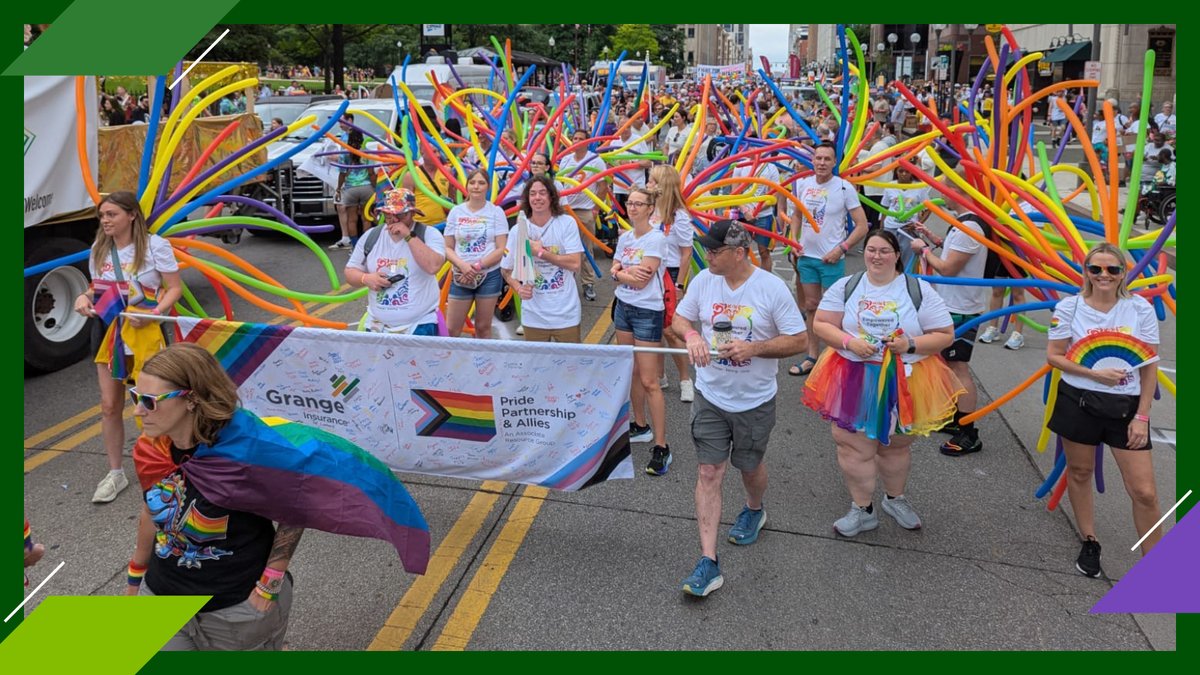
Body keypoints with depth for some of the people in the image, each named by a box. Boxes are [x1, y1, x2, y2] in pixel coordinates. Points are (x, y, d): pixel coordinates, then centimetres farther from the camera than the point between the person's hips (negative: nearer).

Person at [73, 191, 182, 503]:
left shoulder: (154, 245, -8)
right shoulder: (99, 250, 8)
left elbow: (174, 288, -8)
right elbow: (100, 289, 18)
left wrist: (155, 312, -24)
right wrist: (85, 298, -4)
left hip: (144, 333, -5)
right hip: (108, 333, 5)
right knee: (109, 405, 6)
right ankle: (115, 473, 18)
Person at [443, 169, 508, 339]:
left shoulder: (496, 212, -1)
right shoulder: (456, 212, 4)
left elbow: (501, 249, -5)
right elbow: (448, 248, 4)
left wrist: (477, 266, -15)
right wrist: (463, 265, -15)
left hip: (489, 275, -1)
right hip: (461, 276, 1)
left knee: (483, 328, 7)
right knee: (451, 330, 1)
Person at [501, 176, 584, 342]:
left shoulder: (567, 223, -7)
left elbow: (574, 264, -14)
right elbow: (507, 270, 8)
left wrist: (541, 252, -17)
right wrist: (519, 289, -11)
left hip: (566, 314, -2)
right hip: (534, 316, 2)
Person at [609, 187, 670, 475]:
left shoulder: (656, 238, -14)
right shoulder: (625, 237, 8)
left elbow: (641, 280, -18)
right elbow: (614, 271, 7)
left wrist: (620, 272, -4)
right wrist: (627, 272, -13)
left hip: (647, 312, -7)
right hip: (623, 307, 8)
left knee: (649, 381, -9)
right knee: (631, 372, 16)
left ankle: (661, 446, -4)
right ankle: (641, 426, 32)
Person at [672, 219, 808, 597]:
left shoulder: (772, 288, -16)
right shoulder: (703, 281, -6)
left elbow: (799, 340, -11)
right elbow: (679, 318, 9)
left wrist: (753, 347, -25)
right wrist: (691, 334, -15)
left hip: (755, 400, -2)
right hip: (710, 396, 2)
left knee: (750, 467, 18)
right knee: (709, 473, -2)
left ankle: (754, 510, 55)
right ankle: (708, 564, 1)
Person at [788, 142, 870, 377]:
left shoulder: (844, 187, -11)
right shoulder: (802, 184, 2)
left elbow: (862, 226, -9)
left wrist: (841, 249, -16)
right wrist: (794, 238, 3)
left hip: (831, 259, -5)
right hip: (806, 256, 5)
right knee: (811, 306, 12)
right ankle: (812, 357, 22)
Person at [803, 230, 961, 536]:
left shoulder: (918, 291, -4)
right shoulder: (846, 287, -1)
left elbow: (946, 335, -3)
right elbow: (821, 324, -2)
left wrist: (910, 345, -19)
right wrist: (849, 342, -19)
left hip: (904, 381, 0)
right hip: (854, 380, 0)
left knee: (896, 444, 18)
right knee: (855, 446, 1)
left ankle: (895, 498, 42)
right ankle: (863, 510, 19)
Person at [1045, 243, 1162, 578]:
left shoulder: (1140, 309, -4)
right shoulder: (1070, 307, -4)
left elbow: (1150, 366, 0)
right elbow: (1054, 356, -3)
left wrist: (1142, 416, -4)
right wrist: (1094, 374, -18)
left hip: (1126, 407, 0)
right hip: (1079, 402, 1)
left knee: (1144, 491, -3)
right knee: (1080, 473, 14)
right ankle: (1089, 543, 34)